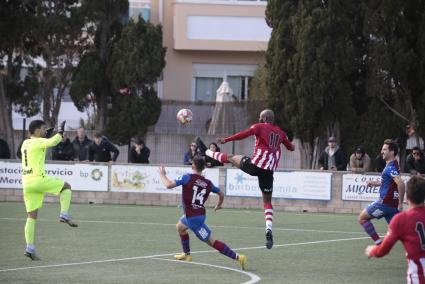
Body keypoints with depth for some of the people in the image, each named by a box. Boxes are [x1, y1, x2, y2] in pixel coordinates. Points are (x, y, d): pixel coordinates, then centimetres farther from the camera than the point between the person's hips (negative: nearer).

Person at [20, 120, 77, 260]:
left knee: (32, 216, 7)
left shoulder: (25, 143, 17)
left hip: (26, 182, 8)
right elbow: (52, 142, -28)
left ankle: (30, 248, 0)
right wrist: (60, 132, -14)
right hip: (38, 179, -8)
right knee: (66, 187, 11)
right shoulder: (38, 142, -7)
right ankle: (64, 214, -3)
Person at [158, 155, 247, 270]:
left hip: (193, 218, -7)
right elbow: (221, 194, 15)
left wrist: (162, 175, 0)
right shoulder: (208, 183, 3)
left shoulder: (187, 178, -14)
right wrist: (219, 205, 36)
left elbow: (169, 185, -20)